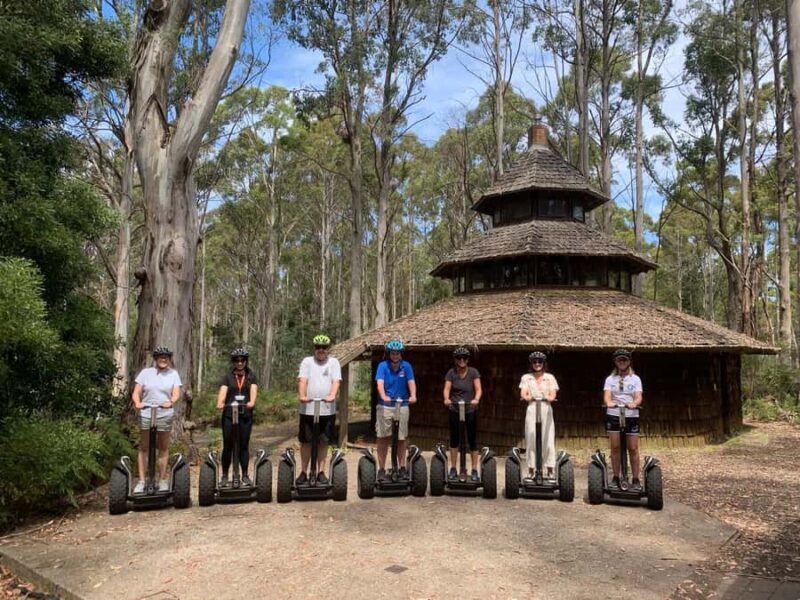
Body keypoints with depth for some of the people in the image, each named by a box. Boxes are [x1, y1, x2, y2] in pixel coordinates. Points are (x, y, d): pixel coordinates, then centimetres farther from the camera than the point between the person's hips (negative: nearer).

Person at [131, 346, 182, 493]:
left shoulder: (173, 374, 7)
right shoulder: (146, 372, 7)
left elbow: (176, 393, -3)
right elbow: (136, 392, 2)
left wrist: (171, 402, -24)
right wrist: (137, 402, -19)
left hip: (165, 415, 0)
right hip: (146, 414, 0)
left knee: (163, 447, 6)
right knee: (144, 447, 2)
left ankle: (163, 480, 14)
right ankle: (142, 481, 7)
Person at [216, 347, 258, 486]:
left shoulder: (251, 376, 7)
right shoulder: (228, 376, 5)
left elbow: (253, 390, -9)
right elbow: (223, 391, -10)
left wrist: (252, 402, -29)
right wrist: (220, 403, -30)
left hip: (246, 415, 1)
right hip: (229, 415, -1)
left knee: (244, 445, 6)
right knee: (228, 446, 3)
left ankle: (245, 475, 14)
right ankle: (224, 476, 12)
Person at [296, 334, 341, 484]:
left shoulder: (333, 362, 7)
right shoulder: (307, 361, 6)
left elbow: (336, 381, -6)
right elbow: (302, 380, -8)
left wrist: (332, 395, -25)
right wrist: (302, 395, -25)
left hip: (327, 409, 0)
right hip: (308, 409, 0)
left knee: (323, 442, 8)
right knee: (306, 441, 5)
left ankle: (321, 472, 18)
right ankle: (304, 472, 15)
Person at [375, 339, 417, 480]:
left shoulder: (406, 366, 0)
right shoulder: (383, 366, -6)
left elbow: (411, 382, -10)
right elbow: (380, 383, -18)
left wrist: (413, 396, -29)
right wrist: (384, 396, -36)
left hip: (402, 406, 1)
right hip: (385, 406, -1)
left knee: (401, 438, 8)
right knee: (383, 438, 3)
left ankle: (402, 467, 19)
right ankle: (381, 469, 11)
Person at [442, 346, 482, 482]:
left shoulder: (473, 372, -3)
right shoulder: (451, 373, -1)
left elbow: (478, 388, -12)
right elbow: (447, 388, -11)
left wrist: (476, 399, -33)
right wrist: (446, 399, -32)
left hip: (470, 410, -1)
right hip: (455, 410, 1)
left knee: (472, 440, 3)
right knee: (454, 439, 8)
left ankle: (474, 470, 11)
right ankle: (453, 469, 18)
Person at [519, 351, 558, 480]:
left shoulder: (550, 377, 12)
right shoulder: (526, 377, 12)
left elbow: (553, 395, 2)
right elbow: (523, 394, 0)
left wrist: (548, 398, -22)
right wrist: (528, 397, -23)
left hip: (546, 410, 0)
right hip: (532, 410, 0)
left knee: (548, 440, -3)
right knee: (531, 439, -4)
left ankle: (550, 471, 1)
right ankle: (531, 470, 1)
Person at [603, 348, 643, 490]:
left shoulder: (635, 379, 7)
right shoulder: (610, 379, 8)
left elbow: (638, 397, -4)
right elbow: (607, 396, -5)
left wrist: (634, 403, -27)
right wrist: (609, 403, -28)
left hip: (631, 416, 0)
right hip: (613, 416, 0)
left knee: (633, 449, -1)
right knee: (615, 447, 1)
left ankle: (636, 480, 7)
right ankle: (616, 478, 10)